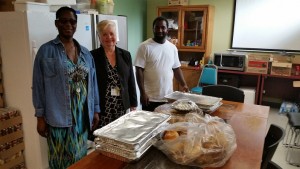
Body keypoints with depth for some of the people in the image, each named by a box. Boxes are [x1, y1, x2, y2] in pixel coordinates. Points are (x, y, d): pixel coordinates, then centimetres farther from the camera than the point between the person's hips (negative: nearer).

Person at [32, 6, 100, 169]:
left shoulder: (85, 53, 8)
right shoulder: (46, 51, -4)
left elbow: (92, 83, 10)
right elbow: (38, 85, -4)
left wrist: (95, 110, 9)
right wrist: (40, 116, -5)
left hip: (83, 115, 4)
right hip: (59, 116, -4)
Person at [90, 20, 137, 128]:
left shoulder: (126, 55, 5)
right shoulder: (92, 56, -5)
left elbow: (131, 82, 8)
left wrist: (133, 105, 7)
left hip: (121, 108, 3)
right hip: (101, 110, -3)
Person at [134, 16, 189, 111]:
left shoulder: (172, 47, 8)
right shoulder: (145, 47, -8)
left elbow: (176, 69, 14)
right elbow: (139, 71, -11)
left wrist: (184, 84, 2)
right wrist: (142, 93, -15)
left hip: (168, 97, 5)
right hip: (150, 98, -4)